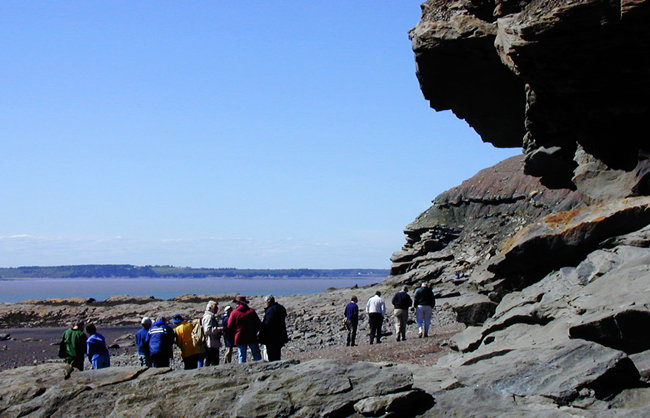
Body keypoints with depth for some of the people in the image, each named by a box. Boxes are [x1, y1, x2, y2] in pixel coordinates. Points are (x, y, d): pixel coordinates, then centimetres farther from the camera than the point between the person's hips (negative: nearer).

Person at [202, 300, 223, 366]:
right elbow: (207, 331, -23)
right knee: (214, 362, -10)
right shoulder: (209, 317, -14)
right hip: (212, 344, -11)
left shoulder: (212, 317, 21)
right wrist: (219, 329, -22)